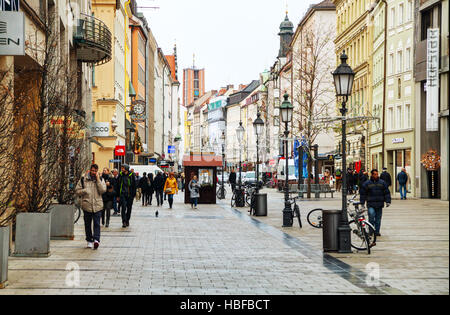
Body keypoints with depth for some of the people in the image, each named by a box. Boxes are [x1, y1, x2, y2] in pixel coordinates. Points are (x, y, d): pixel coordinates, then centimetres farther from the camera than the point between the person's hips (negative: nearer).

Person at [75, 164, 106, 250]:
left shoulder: (100, 179, 6)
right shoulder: (83, 179, 5)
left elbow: (103, 190, -8)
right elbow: (77, 190, 6)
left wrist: (98, 179, -10)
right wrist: (85, 191, -12)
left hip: (97, 205, -1)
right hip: (87, 205, 1)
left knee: (97, 223, -10)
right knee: (87, 224, 8)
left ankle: (96, 239, -19)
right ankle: (89, 240, 18)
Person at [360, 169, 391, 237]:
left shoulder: (382, 183, 7)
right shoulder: (367, 184, 3)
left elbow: (387, 192, 9)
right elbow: (363, 194, 8)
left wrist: (388, 201, 0)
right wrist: (362, 203, 6)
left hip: (379, 204, 2)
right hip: (371, 204, -2)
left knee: (378, 218, 5)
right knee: (371, 216, -18)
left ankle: (377, 231, 15)